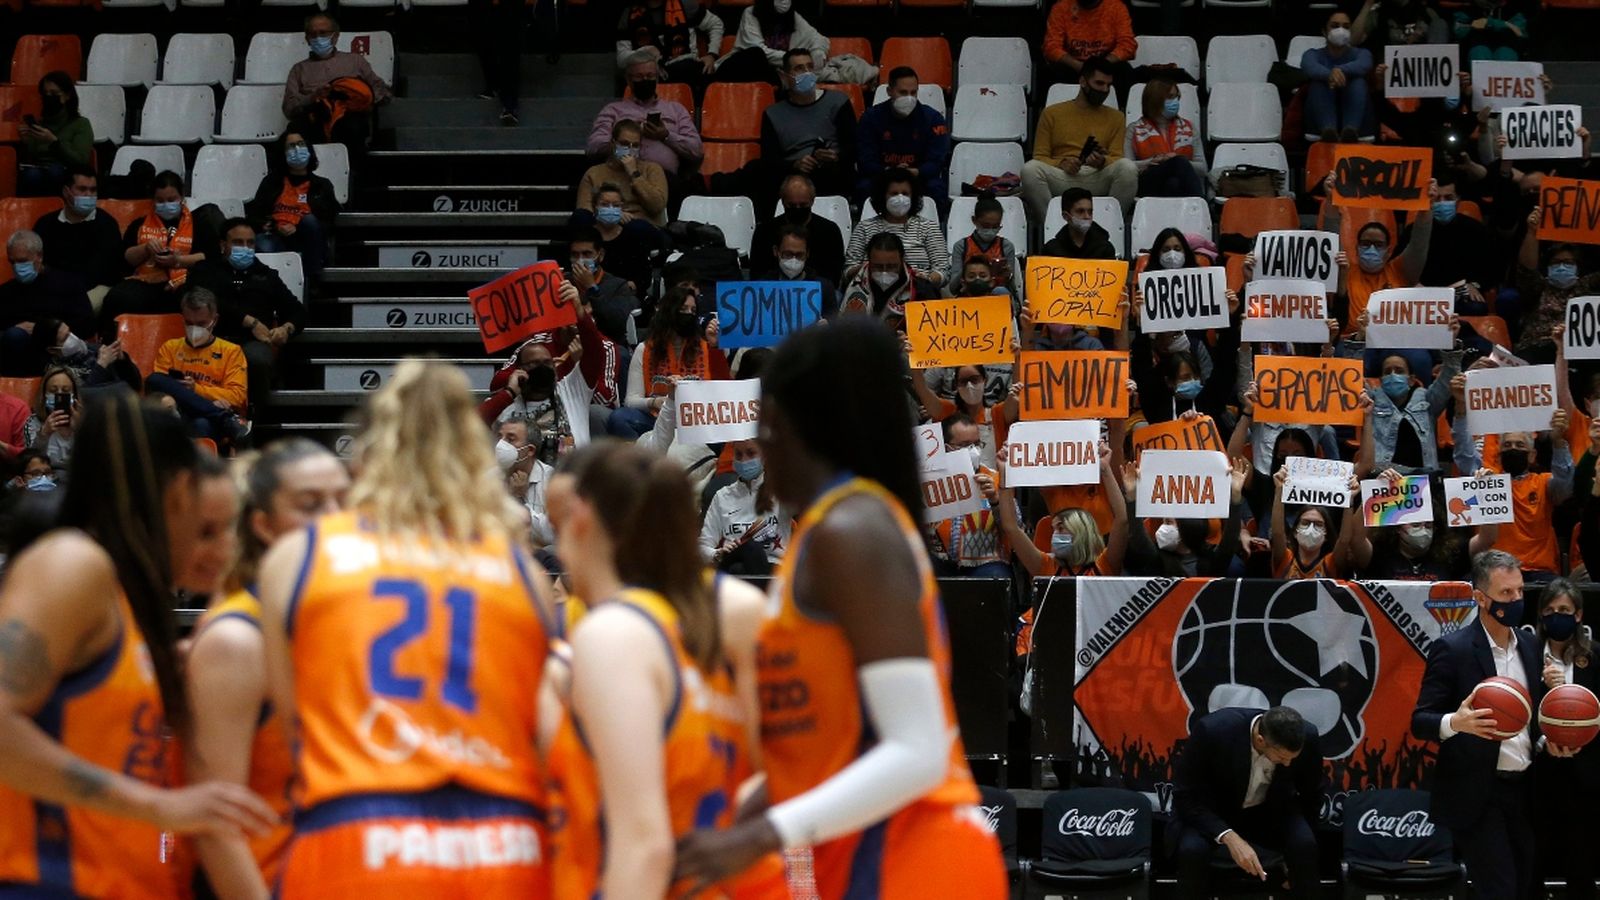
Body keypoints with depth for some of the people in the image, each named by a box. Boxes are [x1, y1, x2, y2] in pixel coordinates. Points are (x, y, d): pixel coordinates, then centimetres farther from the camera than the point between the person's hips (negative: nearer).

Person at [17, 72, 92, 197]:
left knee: (55, 170, -39)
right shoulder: (37, 124, 19)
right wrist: (24, 142, -5)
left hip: (66, 178, -2)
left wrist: (54, 141, -17)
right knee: (32, 174, -36)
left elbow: (81, 161, -7)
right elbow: (24, 161, 14)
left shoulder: (81, 124, 10)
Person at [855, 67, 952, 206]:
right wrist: (888, 173, -31)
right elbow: (865, 161, -9)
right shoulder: (871, 117, -3)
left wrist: (916, 173, -34)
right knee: (864, 187, -31)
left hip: (920, 177, 0)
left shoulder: (933, 118, -3)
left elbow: (936, 161, -10)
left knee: (936, 189, -30)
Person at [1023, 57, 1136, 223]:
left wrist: (1102, 162, -14)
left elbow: (1117, 159, 10)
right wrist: (1061, 164, -11)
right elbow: (1040, 158, 11)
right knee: (1030, 169, -32)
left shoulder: (1115, 117, 20)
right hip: (1061, 178, -1)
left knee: (1128, 167, -31)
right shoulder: (1052, 114, 16)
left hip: (1098, 181, 1)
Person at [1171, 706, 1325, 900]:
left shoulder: (1307, 737, -23)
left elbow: (1312, 796, -2)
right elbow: (1186, 797, -23)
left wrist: (1298, 850, -4)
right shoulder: (1213, 730, -33)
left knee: (1305, 845, -28)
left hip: (1271, 809, 2)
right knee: (1192, 849, -33)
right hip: (1212, 812, -2)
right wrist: (1229, 837, -35)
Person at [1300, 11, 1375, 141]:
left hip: (1358, 122, 0)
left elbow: (1363, 65, -16)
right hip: (1320, 123, 0)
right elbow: (1310, 67, -18)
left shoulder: (1360, 53, 11)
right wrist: (1330, 75, -42)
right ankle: (1328, 129, -52)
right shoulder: (1313, 54, 9)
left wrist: (1340, 70, -40)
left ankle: (1351, 129, -50)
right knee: (1319, 82, -25)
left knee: (1358, 82, -24)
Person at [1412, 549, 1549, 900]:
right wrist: (1456, 722, -32)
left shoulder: (1529, 644, 10)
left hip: (1522, 789, 7)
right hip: (1476, 794, -7)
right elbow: (1420, 722, -11)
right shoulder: (1452, 648, -10)